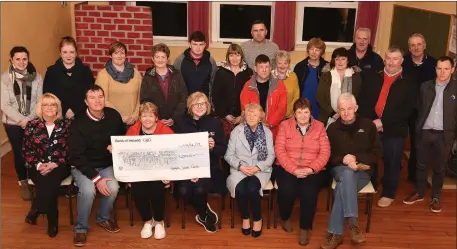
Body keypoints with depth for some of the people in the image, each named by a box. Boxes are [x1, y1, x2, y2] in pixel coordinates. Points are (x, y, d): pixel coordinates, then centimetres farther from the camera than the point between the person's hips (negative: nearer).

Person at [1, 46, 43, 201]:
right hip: (13, 124, -1)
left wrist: (29, 119, -13)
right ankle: (23, 183, 28)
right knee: (19, 153, 8)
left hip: (34, 122, 1)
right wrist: (21, 119, -18)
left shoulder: (36, 77, -3)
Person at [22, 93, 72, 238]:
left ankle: (35, 210, -12)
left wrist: (55, 164, -15)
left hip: (60, 165, -1)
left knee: (49, 181, -33)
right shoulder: (32, 125, 8)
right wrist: (38, 165, -11)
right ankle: (53, 221, -18)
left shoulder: (66, 124, 4)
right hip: (38, 166, 1)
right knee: (47, 184, -30)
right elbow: (26, 150, 5)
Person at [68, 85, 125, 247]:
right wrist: (96, 178, -25)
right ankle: (81, 228, -5)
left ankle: (103, 218, 6)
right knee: (88, 190, -31)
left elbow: (123, 136, 13)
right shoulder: (78, 124, -16)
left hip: (107, 164, 3)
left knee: (113, 188, -26)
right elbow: (76, 156, -18)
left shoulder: (113, 115, -6)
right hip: (83, 166, -3)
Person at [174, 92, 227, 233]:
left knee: (199, 189, -30)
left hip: (209, 167, -1)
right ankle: (206, 214, 6)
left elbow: (223, 150, 6)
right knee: (184, 191, -26)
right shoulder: (182, 124, 6)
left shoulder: (215, 123, 6)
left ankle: (202, 215, 6)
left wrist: (213, 147, -19)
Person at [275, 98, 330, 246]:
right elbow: (279, 150, -5)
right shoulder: (285, 125, 5)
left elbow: (325, 152, -1)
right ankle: (285, 217, 8)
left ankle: (305, 228, -4)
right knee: (287, 190, -27)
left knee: (309, 192, -28)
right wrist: (293, 170, -17)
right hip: (287, 168, 0)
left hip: (311, 170, 0)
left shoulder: (319, 127, 7)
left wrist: (311, 169, -16)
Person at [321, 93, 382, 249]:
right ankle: (353, 223, -39)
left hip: (362, 171, 0)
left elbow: (377, 152, 3)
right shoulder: (332, 128, 7)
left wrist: (356, 158, -12)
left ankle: (336, 233, -32)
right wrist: (343, 160, -14)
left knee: (343, 187, -34)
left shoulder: (368, 125, 5)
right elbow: (327, 155, 6)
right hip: (339, 169, 1)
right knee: (348, 173, -38)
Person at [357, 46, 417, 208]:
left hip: (394, 130, -2)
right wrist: (370, 121, -12)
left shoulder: (408, 83, -1)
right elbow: (362, 102, 3)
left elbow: (407, 109, -9)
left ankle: (388, 194, 26)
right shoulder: (372, 78, 7)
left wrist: (383, 121, -17)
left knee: (391, 164, 9)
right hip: (370, 126, 2)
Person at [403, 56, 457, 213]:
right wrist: (417, 128, 4)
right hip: (424, 132, 2)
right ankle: (419, 192, 29)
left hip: (444, 135, -2)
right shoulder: (425, 86, 5)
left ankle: (436, 197, 25)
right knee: (421, 164, 13)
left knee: (439, 168, 10)